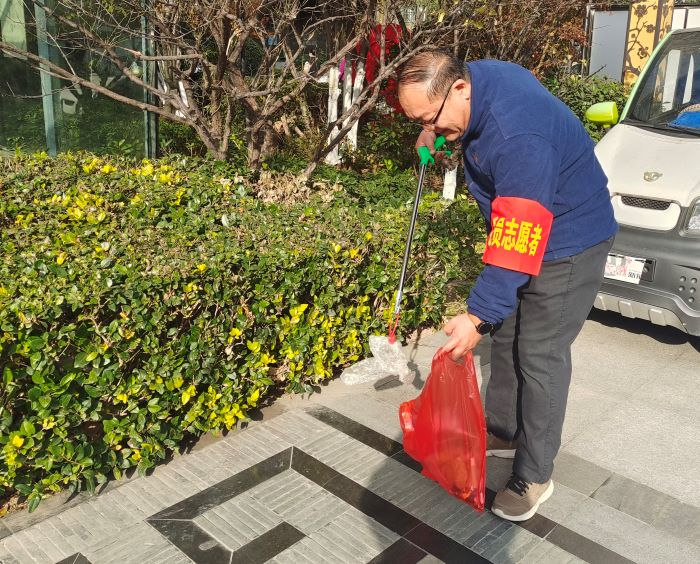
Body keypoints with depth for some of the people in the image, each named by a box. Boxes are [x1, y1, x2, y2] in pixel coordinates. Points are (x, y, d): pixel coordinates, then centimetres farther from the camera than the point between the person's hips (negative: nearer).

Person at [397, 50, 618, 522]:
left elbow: (518, 240, -36)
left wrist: (477, 316, -36)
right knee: (505, 334, 16)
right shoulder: (479, 75, -8)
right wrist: (436, 131, 6)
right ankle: (503, 432, 33)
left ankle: (534, 477, 11)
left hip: (567, 241, -9)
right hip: (521, 230, 10)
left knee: (539, 356, -4)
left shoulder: (516, 138, -36)